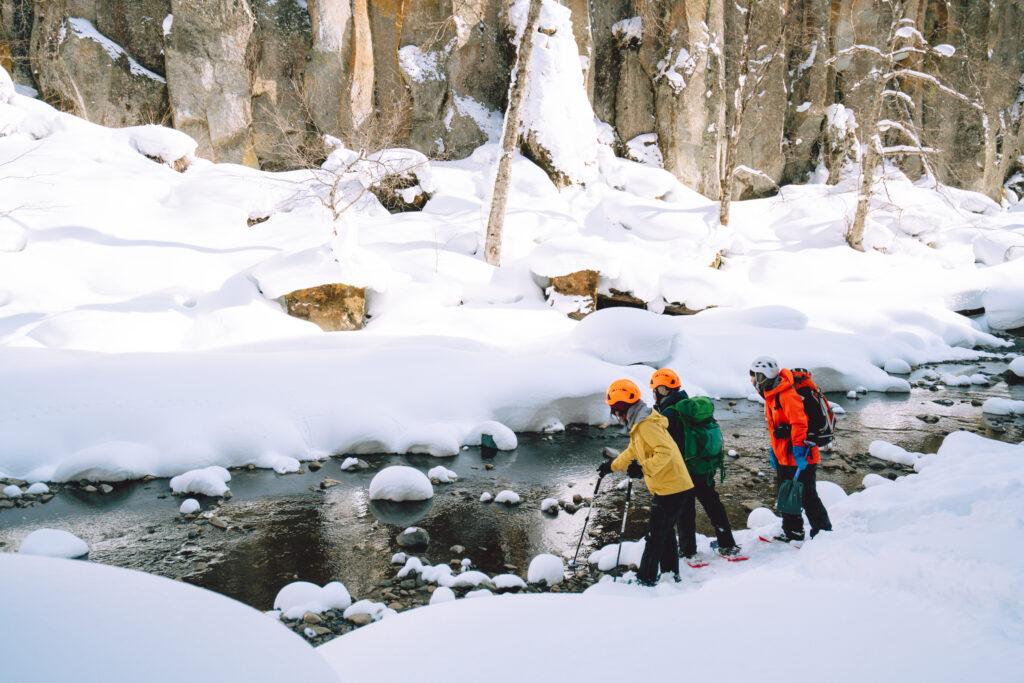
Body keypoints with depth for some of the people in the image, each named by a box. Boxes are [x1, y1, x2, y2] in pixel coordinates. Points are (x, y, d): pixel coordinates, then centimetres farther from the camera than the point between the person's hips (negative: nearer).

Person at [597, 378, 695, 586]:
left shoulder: (646, 425, -19)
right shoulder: (639, 425, 15)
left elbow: (666, 452, -31)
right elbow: (632, 452, 31)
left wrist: (644, 469, -35)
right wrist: (611, 466, 37)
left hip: (670, 488, -10)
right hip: (673, 486, 10)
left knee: (656, 535, -1)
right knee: (665, 531, 20)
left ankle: (646, 578, 8)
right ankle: (671, 572, 31)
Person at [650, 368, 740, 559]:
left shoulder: (668, 414, -18)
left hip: (684, 469, -7)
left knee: (685, 510, 5)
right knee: (712, 504, 15)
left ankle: (688, 550, 14)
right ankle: (727, 545, 20)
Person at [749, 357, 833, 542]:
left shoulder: (787, 395, -20)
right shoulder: (771, 396, 13)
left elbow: (799, 424, -26)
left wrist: (799, 449, -28)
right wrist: (773, 450, 22)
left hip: (800, 458, -10)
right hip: (784, 458, 10)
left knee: (807, 496, -3)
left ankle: (824, 532, 7)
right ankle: (793, 532, 28)